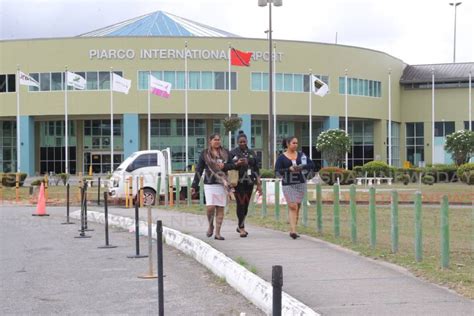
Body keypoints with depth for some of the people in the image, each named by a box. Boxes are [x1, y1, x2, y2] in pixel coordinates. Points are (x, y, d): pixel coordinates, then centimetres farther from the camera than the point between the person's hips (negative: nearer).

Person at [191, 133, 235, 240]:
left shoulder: (225, 153, 10)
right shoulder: (204, 153, 4)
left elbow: (233, 165, 13)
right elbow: (199, 170, 5)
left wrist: (225, 166, -9)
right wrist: (194, 186, 2)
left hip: (222, 184, 2)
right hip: (209, 184, -2)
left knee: (220, 208, 0)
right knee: (210, 207, -13)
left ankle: (217, 233, 6)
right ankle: (211, 226, 15)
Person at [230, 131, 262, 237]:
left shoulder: (252, 153, 12)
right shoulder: (233, 153, 1)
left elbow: (256, 169, 12)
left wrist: (259, 184, 7)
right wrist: (237, 164, -19)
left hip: (249, 182, 4)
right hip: (238, 183, -4)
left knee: (246, 204, 6)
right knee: (241, 203, -10)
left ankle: (240, 226, 21)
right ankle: (241, 228, -7)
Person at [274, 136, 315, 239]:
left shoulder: (301, 155, 9)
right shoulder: (281, 157, 0)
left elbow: (312, 165, 6)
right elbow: (277, 171, -7)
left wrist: (302, 167, -12)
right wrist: (289, 169, -18)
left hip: (300, 184, 4)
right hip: (288, 185, -4)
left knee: (297, 207, 6)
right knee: (293, 207, -13)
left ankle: (292, 230, 15)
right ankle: (293, 231, -17)